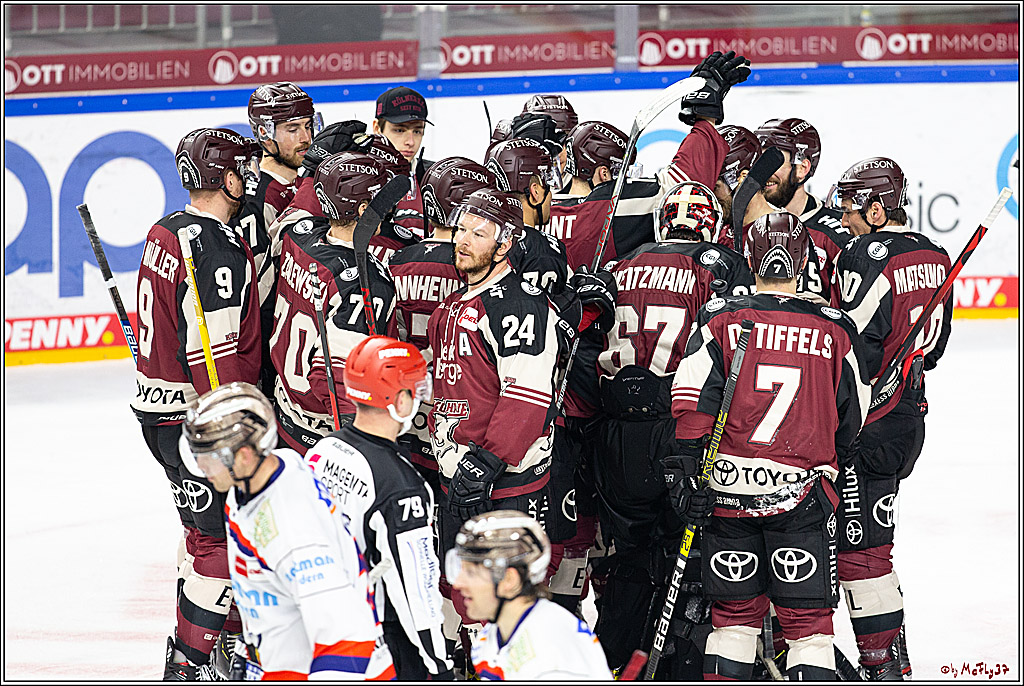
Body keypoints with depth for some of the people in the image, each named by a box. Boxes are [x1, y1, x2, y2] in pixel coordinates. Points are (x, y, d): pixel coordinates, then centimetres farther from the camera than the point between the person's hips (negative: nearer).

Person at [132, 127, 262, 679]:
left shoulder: (166, 233, 9)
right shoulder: (217, 254, -22)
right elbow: (217, 359, -24)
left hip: (158, 404, 10)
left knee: (207, 526, 20)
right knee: (222, 535, -3)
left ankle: (227, 633, 31)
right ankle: (189, 664, 2)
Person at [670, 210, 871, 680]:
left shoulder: (720, 319, 0)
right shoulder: (835, 329, 3)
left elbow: (691, 400, -7)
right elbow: (852, 417, 11)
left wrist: (688, 467, -2)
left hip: (729, 485, 1)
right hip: (804, 488, -1)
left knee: (735, 610, 13)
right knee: (807, 615, 3)